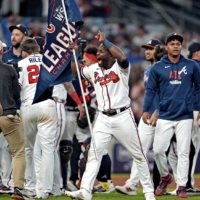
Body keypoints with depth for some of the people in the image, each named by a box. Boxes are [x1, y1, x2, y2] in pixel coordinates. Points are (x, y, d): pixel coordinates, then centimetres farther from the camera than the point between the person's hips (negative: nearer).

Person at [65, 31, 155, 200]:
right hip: (103, 119, 4)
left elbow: (121, 57, -29)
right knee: (94, 154, -6)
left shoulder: (121, 67, -7)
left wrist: (104, 40, -25)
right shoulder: (93, 69, 9)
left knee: (138, 154, 4)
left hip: (123, 116, -4)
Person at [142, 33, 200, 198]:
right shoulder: (157, 68, 3)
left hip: (185, 117, -1)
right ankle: (165, 177, 23)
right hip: (164, 117, 1)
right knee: (158, 150, -2)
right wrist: (145, 110, -8)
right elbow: (151, 90, 4)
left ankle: (181, 186, 4)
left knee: (183, 152, -1)